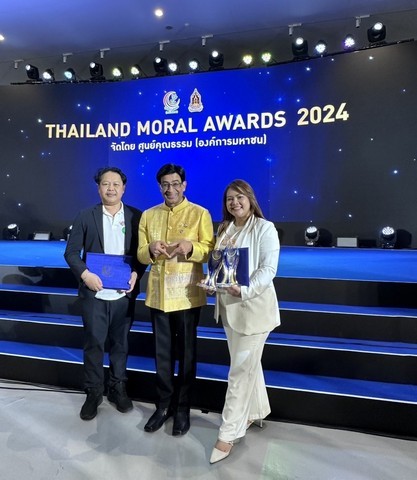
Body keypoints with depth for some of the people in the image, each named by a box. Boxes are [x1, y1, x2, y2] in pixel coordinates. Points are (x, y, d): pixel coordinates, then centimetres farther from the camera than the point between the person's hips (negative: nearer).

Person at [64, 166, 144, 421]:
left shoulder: (136, 216, 1)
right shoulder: (85, 217, 0)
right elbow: (71, 252, 0)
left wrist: (136, 274, -12)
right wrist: (85, 274, -15)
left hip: (124, 293, 1)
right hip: (94, 292, -1)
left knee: (120, 343, 14)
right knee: (94, 344, 8)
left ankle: (118, 388, 33)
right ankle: (93, 392, 27)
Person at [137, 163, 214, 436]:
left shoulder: (200, 214, -3)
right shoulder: (148, 215, 9)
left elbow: (210, 251, -5)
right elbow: (140, 255, 7)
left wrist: (190, 247, -25)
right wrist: (151, 250, -16)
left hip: (187, 295, -3)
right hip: (158, 294, 4)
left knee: (186, 353, 10)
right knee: (162, 353, 14)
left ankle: (183, 408, 27)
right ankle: (164, 405, 31)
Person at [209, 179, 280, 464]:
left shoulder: (265, 228, -9)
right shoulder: (224, 229, 12)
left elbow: (268, 268, -15)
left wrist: (244, 290, -28)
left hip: (253, 307, -7)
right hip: (228, 306, 7)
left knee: (241, 370, -2)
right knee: (248, 363, 19)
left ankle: (229, 433, 10)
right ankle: (256, 412, 38)